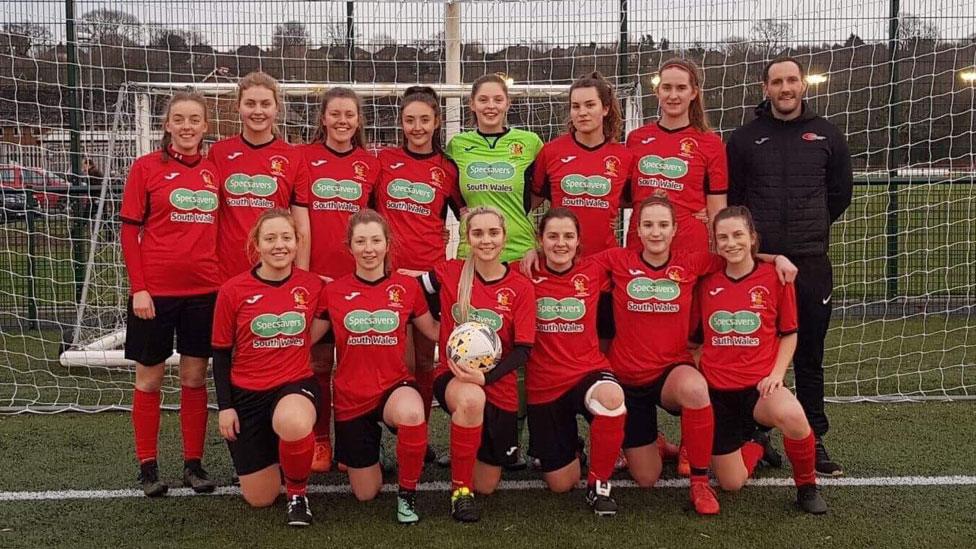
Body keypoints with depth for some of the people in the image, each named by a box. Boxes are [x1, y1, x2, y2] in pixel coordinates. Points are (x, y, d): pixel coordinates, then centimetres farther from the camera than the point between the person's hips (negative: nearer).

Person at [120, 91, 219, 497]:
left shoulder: (215, 170, 6)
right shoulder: (146, 168, -3)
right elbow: (129, 232, -3)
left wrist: (225, 278, 4)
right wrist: (138, 288, -10)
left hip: (204, 289, 3)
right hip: (155, 290, -3)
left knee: (195, 378, 10)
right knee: (150, 378, 8)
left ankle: (193, 463, 20)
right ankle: (147, 466, 19)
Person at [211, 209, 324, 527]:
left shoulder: (313, 286, -3)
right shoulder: (233, 291, -7)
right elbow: (221, 353, 1)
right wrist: (224, 406, -4)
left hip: (295, 383, 0)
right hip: (246, 393, 1)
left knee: (293, 423, -40)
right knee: (259, 499, 2)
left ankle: (298, 493, -8)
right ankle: (268, 451, 38)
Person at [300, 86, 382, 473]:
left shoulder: (370, 164, 7)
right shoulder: (303, 157, 3)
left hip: (358, 277, 1)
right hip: (314, 275, -1)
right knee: (318, 362, 5)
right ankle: (319, 441, 16)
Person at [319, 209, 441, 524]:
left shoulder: (407, 287, -2)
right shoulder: (333, 292, -2)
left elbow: (436, 331, 8)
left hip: (395, 386, -1)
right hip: (351, 397, 1)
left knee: (411, 413, -41)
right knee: (366, 494, 8)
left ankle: (407, 493, -15)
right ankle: (356, 456, 45)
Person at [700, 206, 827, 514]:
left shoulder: (775, 277, -2)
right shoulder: (707, 282, 3)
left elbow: (789, 333, 6)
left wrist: (777, 374, -8)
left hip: (759, 385, -2)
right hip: (716, 388, 2)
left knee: (791, 416, -37)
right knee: (731, 484, 0)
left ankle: (807, 486, -7)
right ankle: (754, 447, 37)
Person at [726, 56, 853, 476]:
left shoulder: (826, 135, 8)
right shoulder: (745, 138, 5)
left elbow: (841, 192, 16)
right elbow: (730, 198, 8)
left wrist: (811, 229, 14)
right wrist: (753, 237, 6)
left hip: (811, 263, 1)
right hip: (756, 261, -1)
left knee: (810, 358, 7)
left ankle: (814, 441, 15)